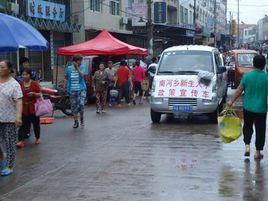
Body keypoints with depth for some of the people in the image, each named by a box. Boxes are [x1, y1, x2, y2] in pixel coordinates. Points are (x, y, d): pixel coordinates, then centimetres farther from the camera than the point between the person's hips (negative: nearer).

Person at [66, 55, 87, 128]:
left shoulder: (82, 67, 0)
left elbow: (82, 75, -18)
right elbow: (66, 78, 17)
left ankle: (81, 118, 8)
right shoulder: (68, 68, 3)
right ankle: (76, 122, 19)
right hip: (72, 90, 2)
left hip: (81, 89, -2)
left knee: (81, 104, -17)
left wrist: (77, 68, -26)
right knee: (74, 106, 6)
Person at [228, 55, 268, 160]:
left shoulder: (246, 75, -7)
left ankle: (247, 146, 6)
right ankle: (257, 152, 15)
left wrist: (231, 101, 7)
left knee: (247, 127, 20)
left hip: (248, 107, 1)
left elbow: (239, 90, -3)